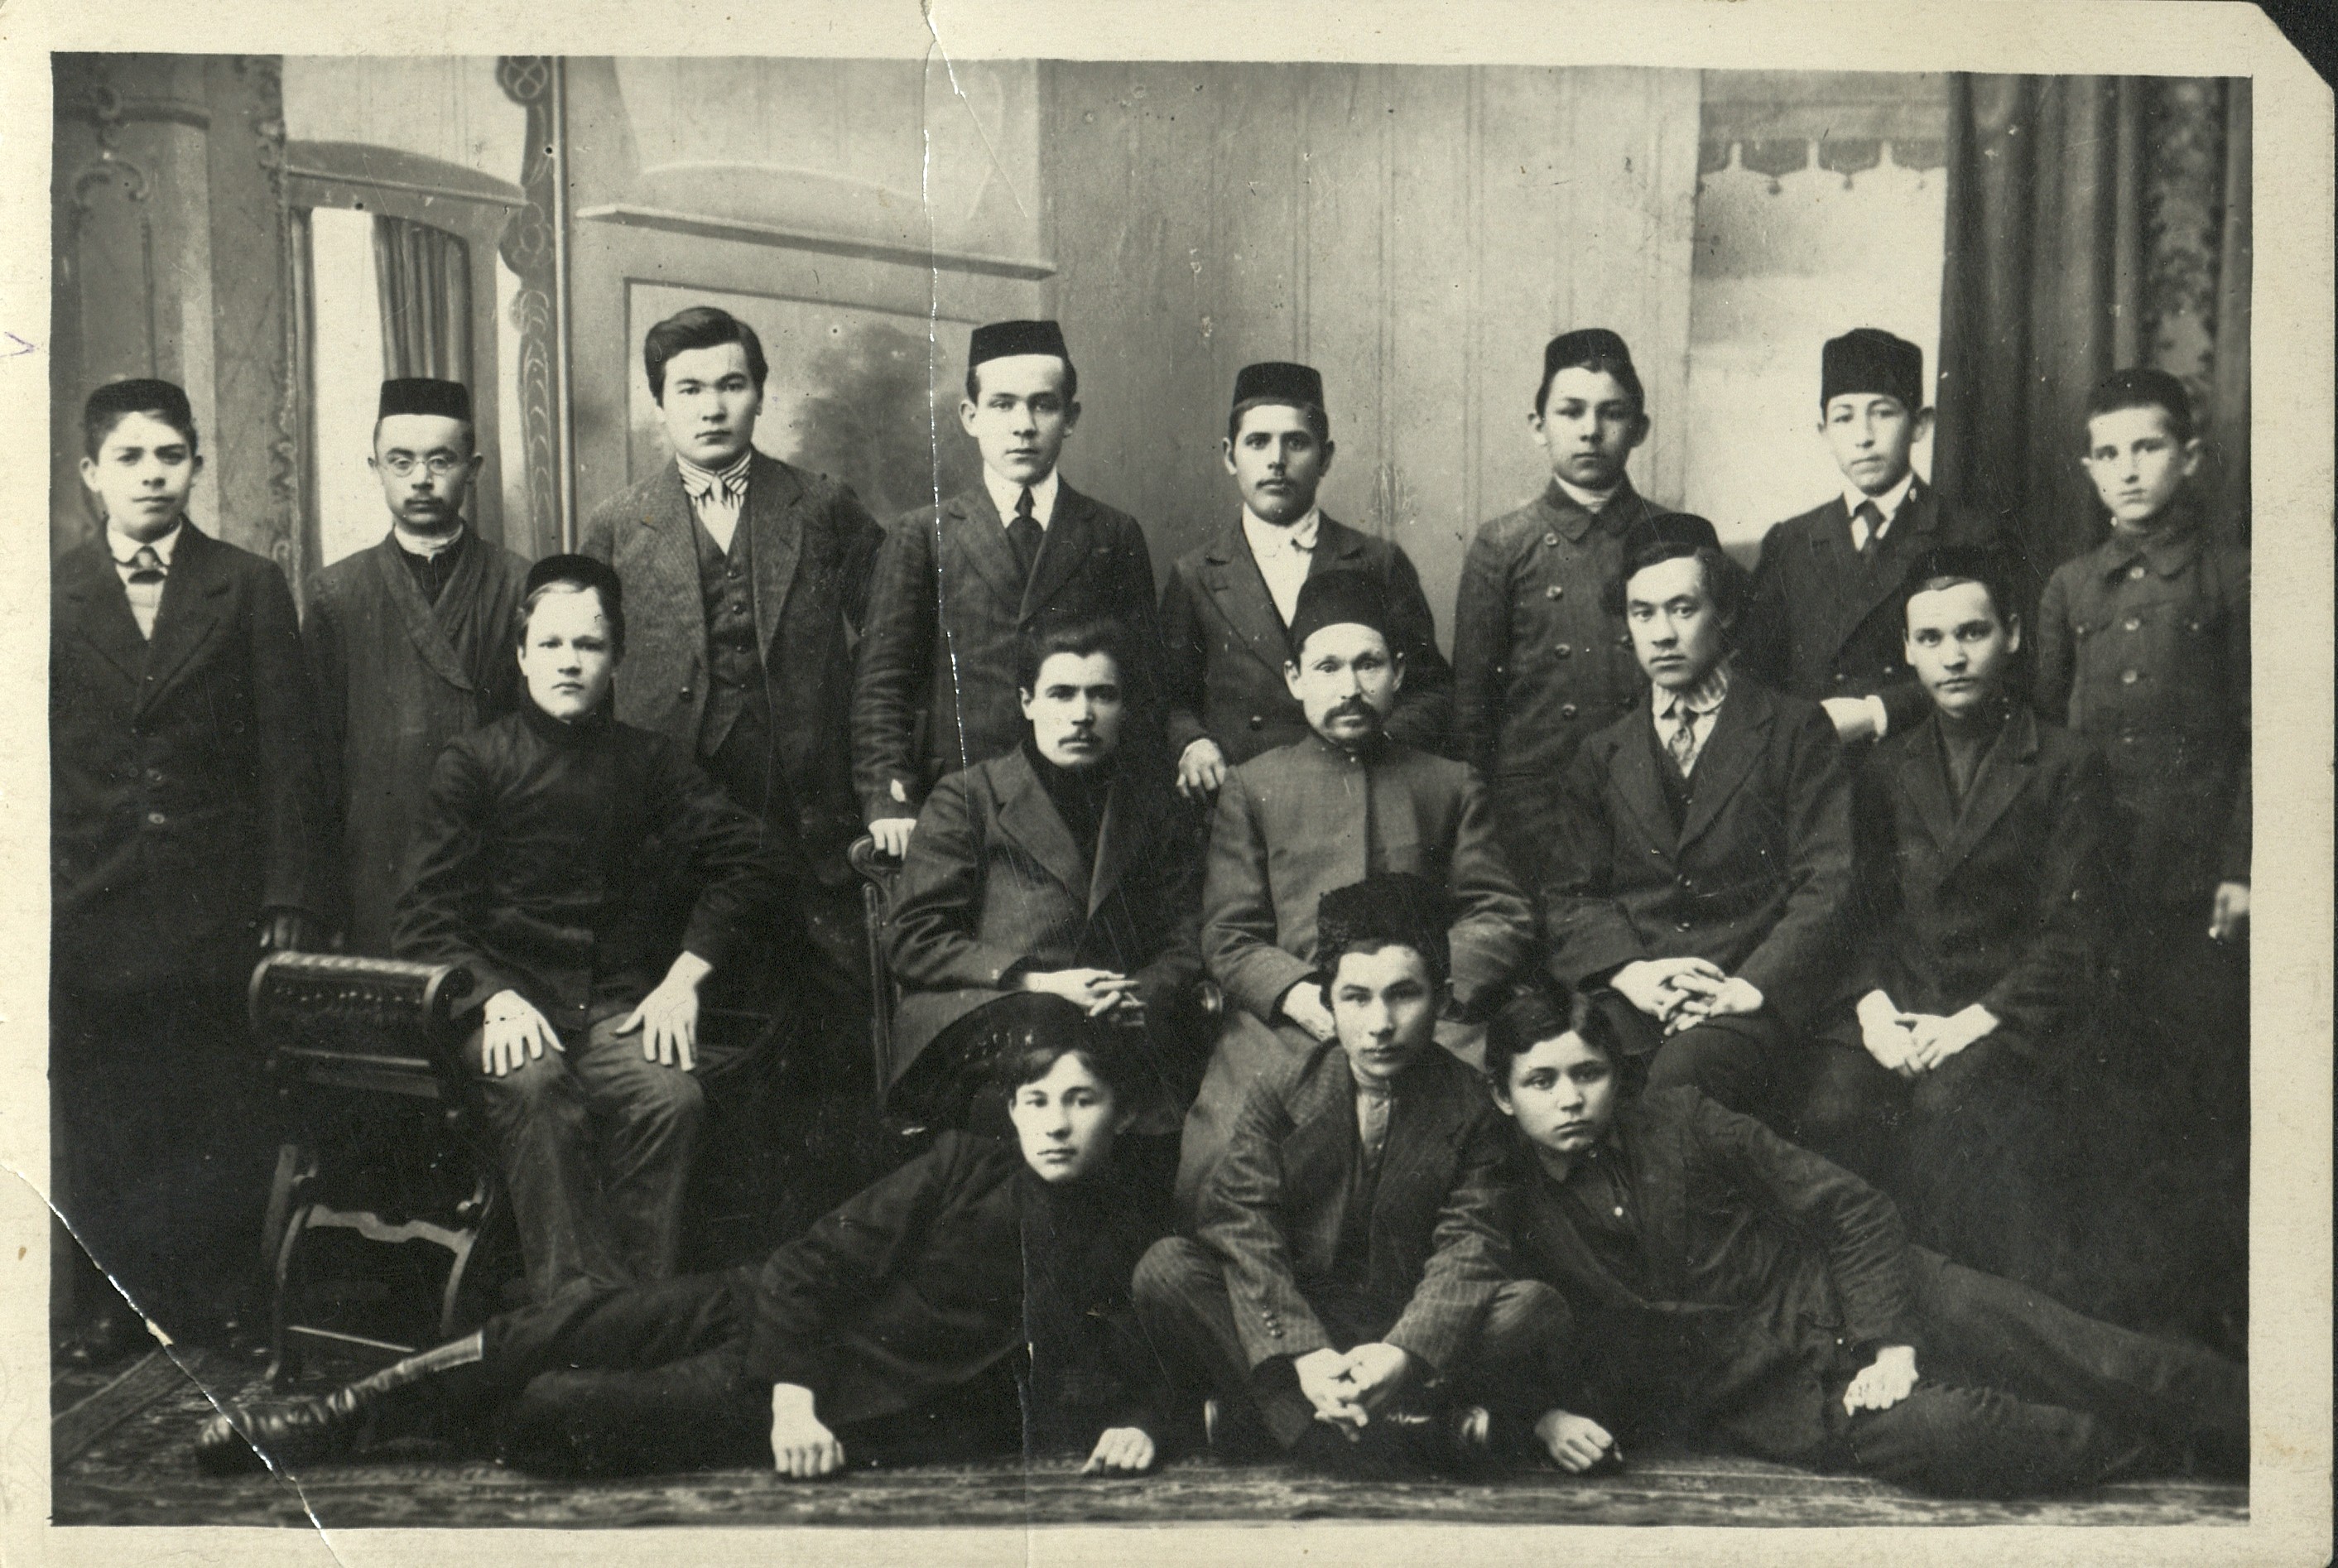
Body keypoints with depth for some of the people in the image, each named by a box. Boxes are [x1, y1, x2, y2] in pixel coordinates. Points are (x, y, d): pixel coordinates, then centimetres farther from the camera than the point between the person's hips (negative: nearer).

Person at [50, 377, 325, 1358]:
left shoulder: (249, 589, 5)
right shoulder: (51, 595, 7)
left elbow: (288, 754, 2)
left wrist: (287, 901, -3)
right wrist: (36, 909, 1)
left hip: (220, 908, -1)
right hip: (91, 912, 1)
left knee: (228, 1122, 2)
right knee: (99, 1124, 6)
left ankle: (221, 1299, 16)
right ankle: (112, 1303, 20)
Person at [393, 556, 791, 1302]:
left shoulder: (646, 760, 13)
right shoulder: (475, 761, 8)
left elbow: (751, 860, 8)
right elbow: (428, 918, 3)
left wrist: (684, 977, -3)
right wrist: (495, 997, -15)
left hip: (620, 1006, 1)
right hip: (508, 997, -1)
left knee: (672, 1096, -30)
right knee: (532, 1085, -35)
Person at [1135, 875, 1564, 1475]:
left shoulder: (1467, 1106, 0)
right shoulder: (1280, 1098, -1)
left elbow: (1468, 1246, -10)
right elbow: (1242, 1230, -11)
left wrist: (1406, 1352, -29)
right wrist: (1303, 1354, -28)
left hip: (1414, 1330, 0)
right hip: (1288, 1323, 0)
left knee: (1537, 1306, -27)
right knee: (1165, 1269, -25)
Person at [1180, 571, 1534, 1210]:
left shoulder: (1451, 785, 21)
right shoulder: (1251, 786, 18)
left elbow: (1504, 917, 13)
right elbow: (1228, 936, 10)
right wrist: (1304, 997, -10)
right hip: (1286, 1017, 0)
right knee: (1213, 1168, -27)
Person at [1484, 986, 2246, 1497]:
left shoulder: (1680, 1123, -2)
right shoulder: (1509, 1218, -3)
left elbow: (1853, 1210, -1)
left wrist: (1892, 1341, -12)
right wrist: (1551, 1418, -15)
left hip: (1836, 1295, 2)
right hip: (1756, 1393, -2)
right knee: (1941, 1433, -29)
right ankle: (2169, 1455, -12)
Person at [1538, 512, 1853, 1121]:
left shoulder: (1796, 730, 11)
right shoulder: (1601, 756, 22)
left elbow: (1829, 884, 2)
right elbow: (1569, 893, 14)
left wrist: (1749, 988, -13)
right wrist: (1631, 972, -7)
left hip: (1756, 998, -3)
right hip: (1628, 1002, 3)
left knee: (1686, 1073, -37)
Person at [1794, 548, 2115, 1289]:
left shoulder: (2067, 767, 4)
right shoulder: (1886, 769, 17)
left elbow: (2075, 937, -2)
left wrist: (1976, 1020, -13)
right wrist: (1874, 1004, -6)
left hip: (2015, 1013, -3)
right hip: (1899, 1001, 3)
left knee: (1947, 1107, -33)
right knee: (1831, 1109, -26)